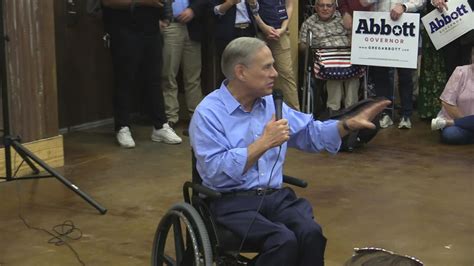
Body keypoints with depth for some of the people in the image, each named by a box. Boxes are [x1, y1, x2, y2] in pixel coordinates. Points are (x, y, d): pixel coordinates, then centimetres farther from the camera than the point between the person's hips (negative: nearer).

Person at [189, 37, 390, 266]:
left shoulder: (271, 103, 11)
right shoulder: (208, 113, -9)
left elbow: (310, 133, 23)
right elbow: (215, 171, -20)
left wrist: (350, 124, 9)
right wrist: (263, 143, -19)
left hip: (276, 195, 6)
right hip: (232, 201, -5)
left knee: (311, 233, -24)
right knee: (283, 240, -30)